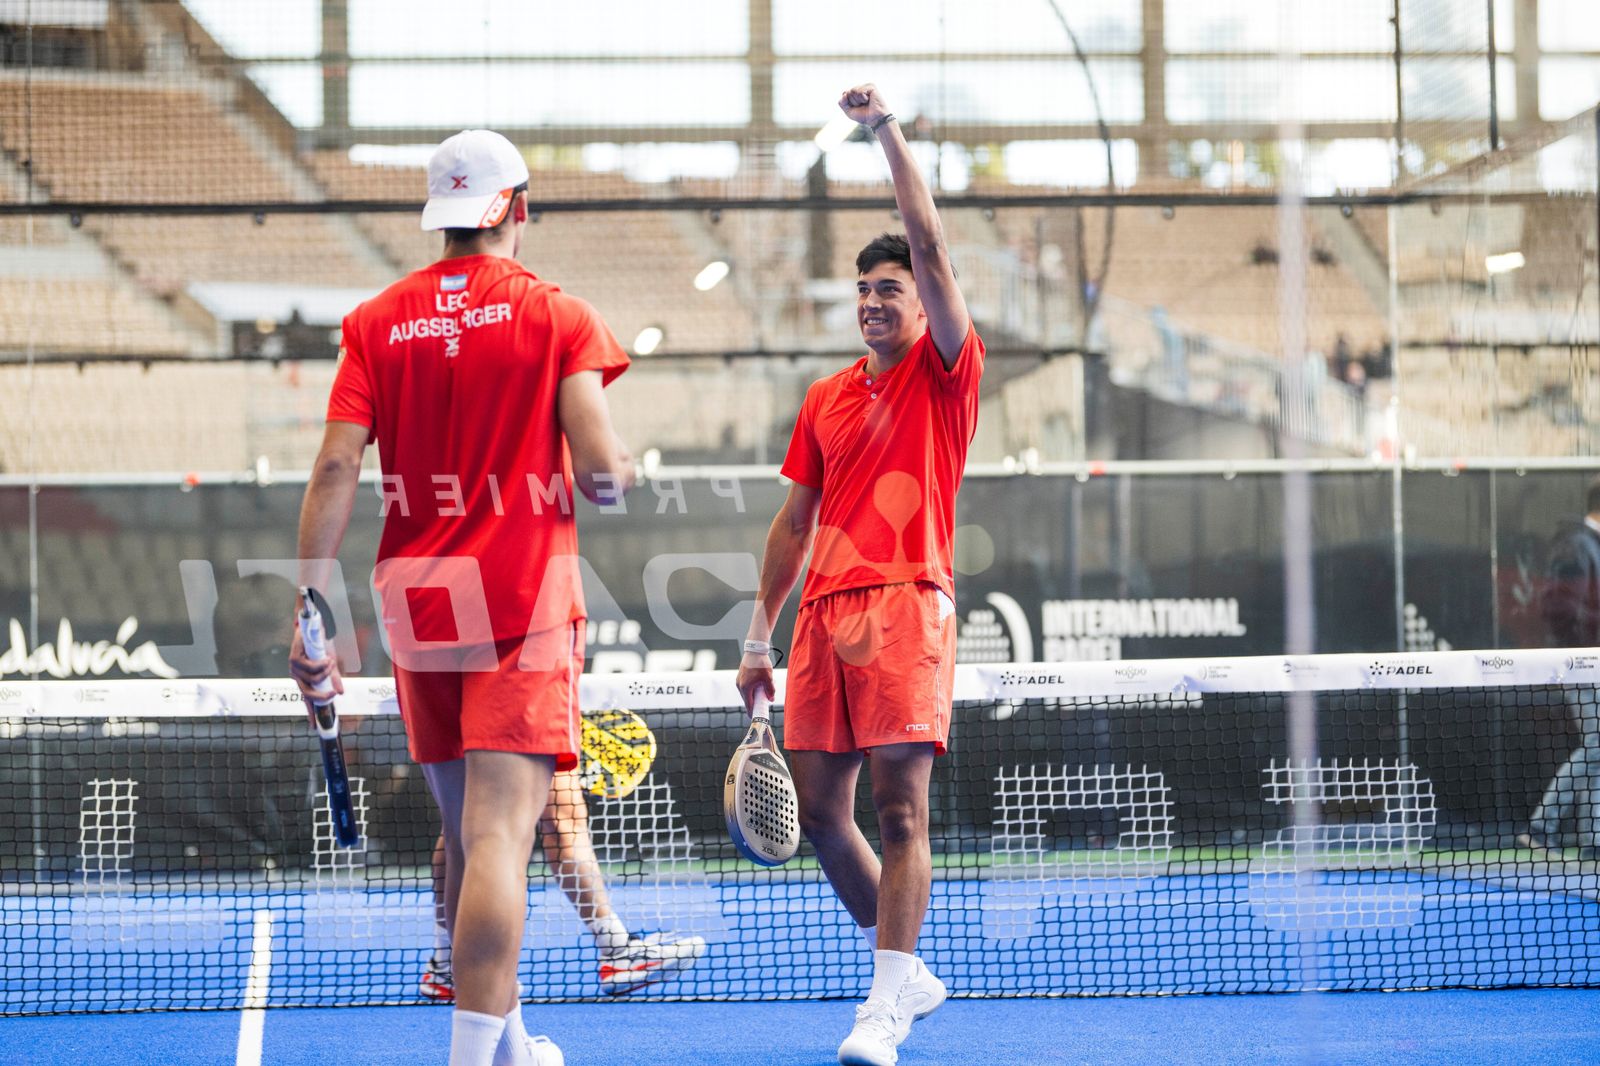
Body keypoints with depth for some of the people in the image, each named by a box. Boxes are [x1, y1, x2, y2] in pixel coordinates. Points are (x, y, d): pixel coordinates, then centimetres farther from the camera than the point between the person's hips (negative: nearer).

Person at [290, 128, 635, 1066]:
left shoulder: (378, 323, 6)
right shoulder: (558, 317, -3)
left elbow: (336, 470, -2)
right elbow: (600, 471, -11)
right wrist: (623, 469, 13)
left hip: (414, 602, 4)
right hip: (526, 601, -4)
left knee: (469, 835, 17)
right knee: (500, 833, -12)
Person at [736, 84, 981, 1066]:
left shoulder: (946, 371, 5)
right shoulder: (826, 399, 20)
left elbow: (931, 249, -8)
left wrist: (888, 130, -9)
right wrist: (760, 636, 18)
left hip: (905, 601, -6)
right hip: (824, 613, 6)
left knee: (900, 806, -11)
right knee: (820, 811, 4)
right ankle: (906, 973, 20)